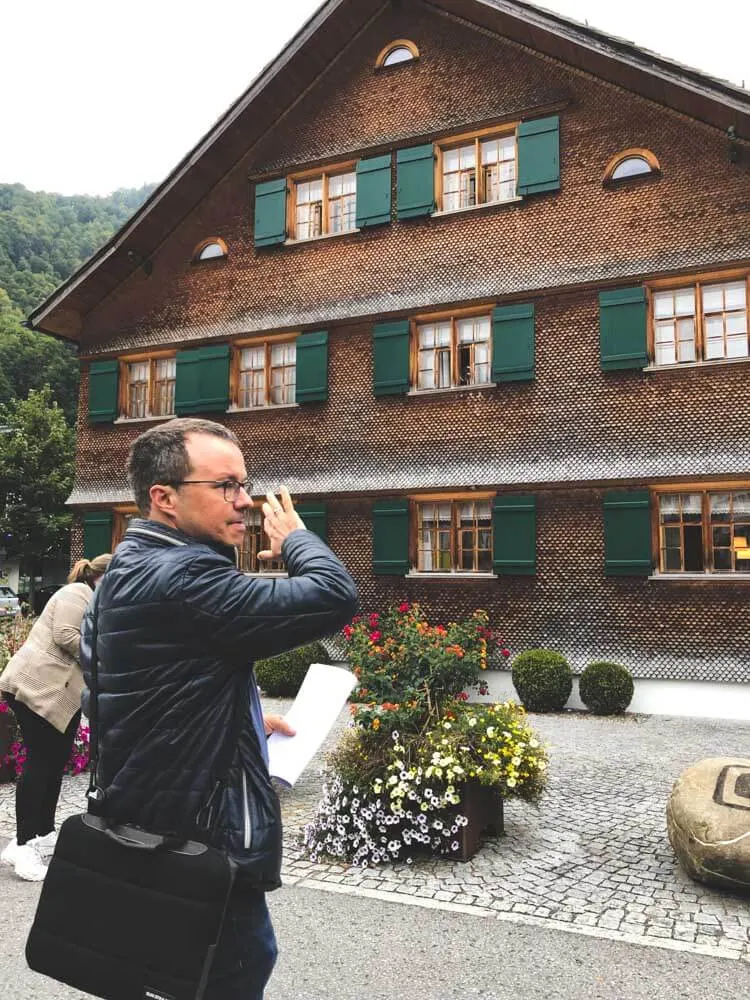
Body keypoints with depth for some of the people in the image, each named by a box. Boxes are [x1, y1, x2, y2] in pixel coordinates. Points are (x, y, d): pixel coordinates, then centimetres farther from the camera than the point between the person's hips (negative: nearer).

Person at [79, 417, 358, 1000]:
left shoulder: (128, 569, 7)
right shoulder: (179, 577, -26)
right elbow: (335, 597, -31)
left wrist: (247, 723, 14)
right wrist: (294, 534, -11)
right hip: (202, 841, -10)